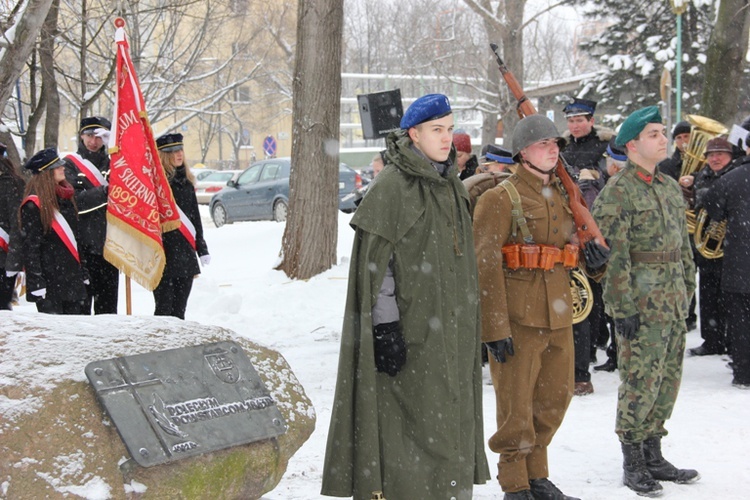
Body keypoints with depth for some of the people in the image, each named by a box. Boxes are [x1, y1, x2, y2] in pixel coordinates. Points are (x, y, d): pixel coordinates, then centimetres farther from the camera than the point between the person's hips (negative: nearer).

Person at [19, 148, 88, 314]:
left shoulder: (65, 198, 14)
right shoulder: (33, 205, -11)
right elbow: (30, 246, -13)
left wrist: (83, 272, 18)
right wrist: (36, 283, -18)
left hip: (72, 279, 8)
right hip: (49, 281, -8)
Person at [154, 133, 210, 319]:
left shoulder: (187, 182, 15)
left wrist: (202, 248, 16)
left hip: (185, 255, 7)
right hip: (163, 254, -6)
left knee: (179, 310, 9)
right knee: (164, 308, -6)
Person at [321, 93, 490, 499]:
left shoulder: (451, 184, 12)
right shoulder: (392, 185, -13)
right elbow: (374, 261, -16)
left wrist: (466, 325, 20)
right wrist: (385, 326, -21)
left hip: (449, 330, 8)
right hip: (409, 330, -8)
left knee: (447, 420, 13)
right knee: (407, 424, -4)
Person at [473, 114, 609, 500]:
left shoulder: (564, 195, 15)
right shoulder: (501, 198, -8)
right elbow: (485, 265, -13)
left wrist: (593, 254, 3)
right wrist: (495, 328, -19)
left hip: (558, 315, 7)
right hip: (518, 316, -7)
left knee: (555, 397, 14)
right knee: (516, 403, -1)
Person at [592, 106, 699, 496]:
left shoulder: (670, 187, 13)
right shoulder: (617, 193, -12)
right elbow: (613, 255, -16)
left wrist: (687, 288, 16)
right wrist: (623, 308, -18)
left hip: (673, 301, 8)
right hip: (641, 301, -8)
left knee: (668, 379, 13)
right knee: (640, 381, -3)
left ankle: (653, 454, 25)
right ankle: (633, 461, 9)